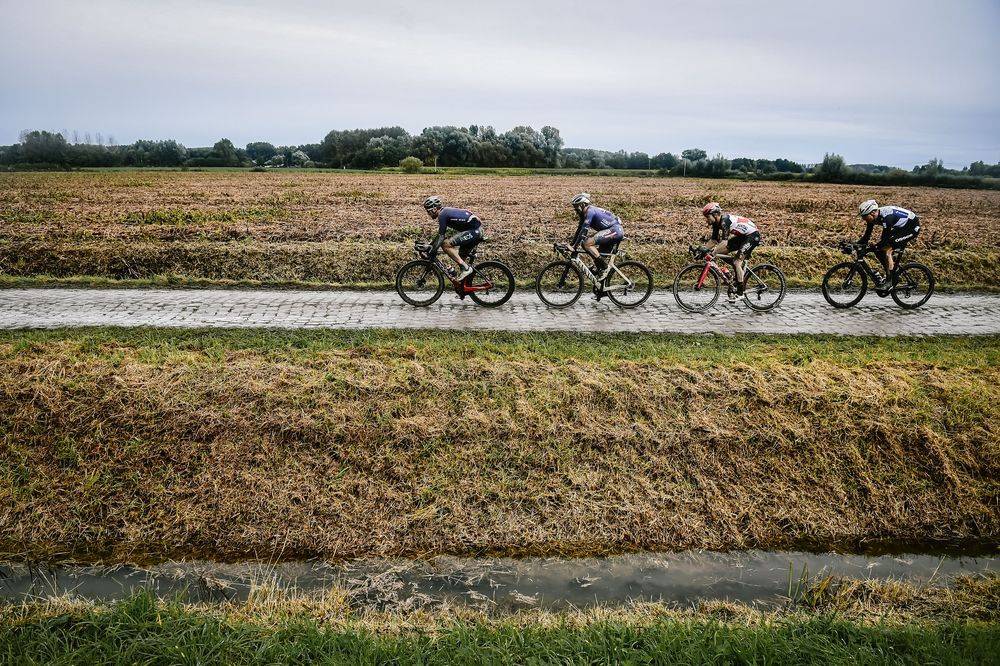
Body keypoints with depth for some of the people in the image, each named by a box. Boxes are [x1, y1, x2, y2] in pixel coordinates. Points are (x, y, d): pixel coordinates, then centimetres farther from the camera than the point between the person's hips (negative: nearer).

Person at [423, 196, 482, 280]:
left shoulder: (442, 215, -11)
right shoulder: (446, 212, 18)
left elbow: (441, 236, -14)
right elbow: (440, 234, 26)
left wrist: (432, 252, -11)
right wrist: (429, 245, 24)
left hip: (473, 231, -10)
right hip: (477, 230, 10)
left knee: (445, 244, -14)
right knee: (460, 258, 15)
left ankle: (465, 268, -12)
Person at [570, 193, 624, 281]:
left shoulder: (590, 211, -15)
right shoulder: (585, 214, 14)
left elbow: (584, 231, -21)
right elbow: (579, 230, 19)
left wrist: (574, 246, -19)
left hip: (615, 230, -10)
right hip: (616, 231, 10)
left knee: (587, 243, -19)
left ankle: (605, 267, -15)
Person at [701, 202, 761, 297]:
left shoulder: (725, 220, -27)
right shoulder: (716, 222, 0)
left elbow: (724, 241, -37)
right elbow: (714, 240, 4)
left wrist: (713, 253, -42)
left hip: (753, 235, -10)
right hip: (742, 236, 10)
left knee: (737, 262, -18)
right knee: (719, 252, 1)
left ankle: (740, 293, -14)